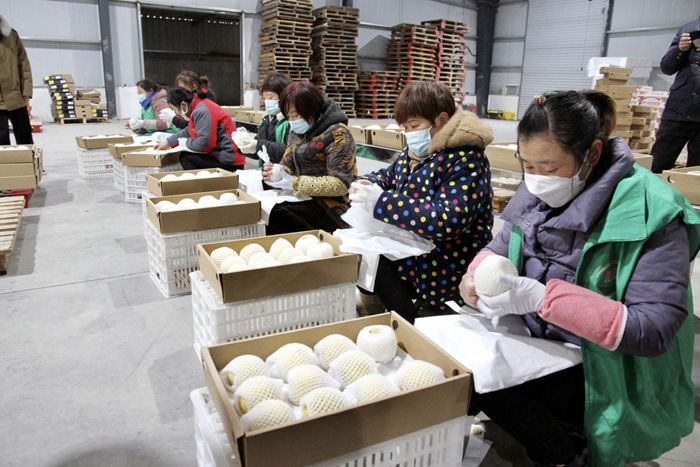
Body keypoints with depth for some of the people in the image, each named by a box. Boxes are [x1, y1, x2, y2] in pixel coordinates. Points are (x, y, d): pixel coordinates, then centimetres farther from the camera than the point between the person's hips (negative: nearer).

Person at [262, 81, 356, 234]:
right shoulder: (297, 132, 10)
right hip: (306, 199, 7)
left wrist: (294, 183, -21)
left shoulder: (337, 133, -12)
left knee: (276, 214, -27)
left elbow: (341, 184, -19)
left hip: (333, 208, -6)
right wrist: (276, 173, -10)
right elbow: (288, 165, 14)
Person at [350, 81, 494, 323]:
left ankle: (409, 327, -3)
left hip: (445, 265, -8)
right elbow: (387, 175, 24)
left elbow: (449, 221, -31)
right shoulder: (416, 151, 8)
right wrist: (367, 184, -1)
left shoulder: (467, 160, -18)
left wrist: (381, 203, -30)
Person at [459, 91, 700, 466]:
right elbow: (502, 245, 10)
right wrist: (479, 273, -14)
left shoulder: (651, 214, -21)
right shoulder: (540, 195, -2)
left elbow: (654, 331, -26)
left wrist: (545, 298, -35)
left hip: (608, 376, -6)